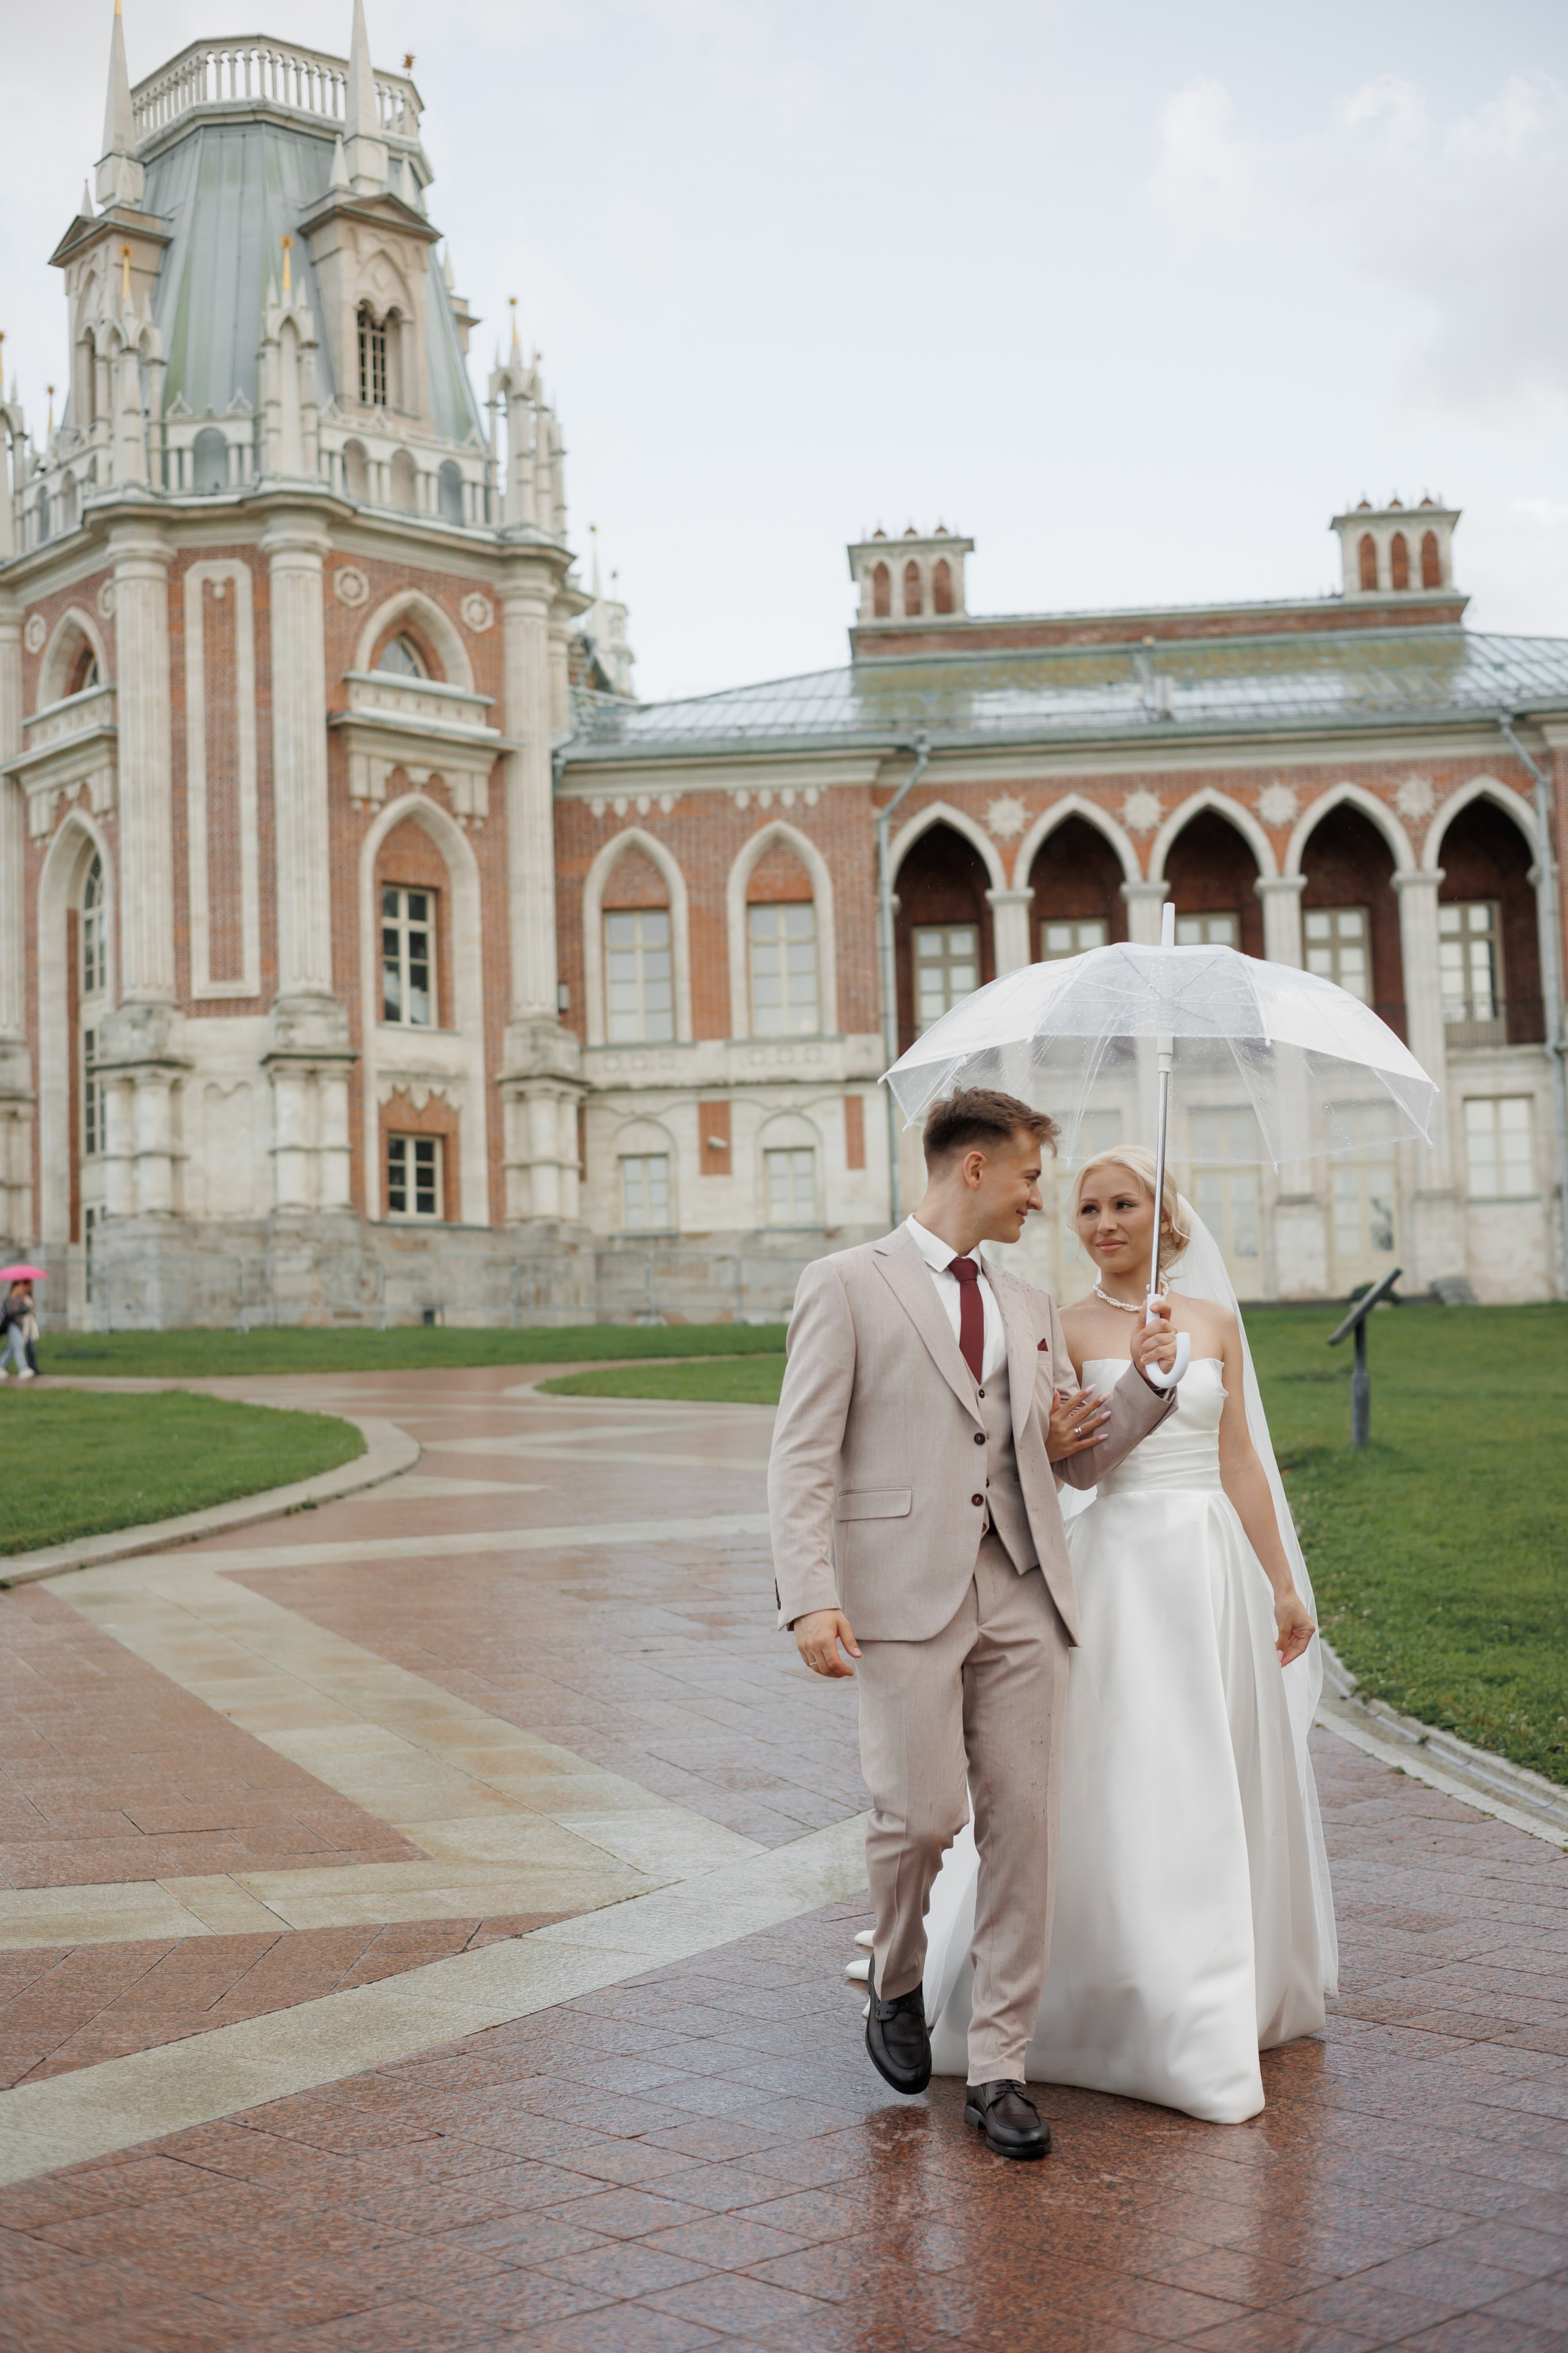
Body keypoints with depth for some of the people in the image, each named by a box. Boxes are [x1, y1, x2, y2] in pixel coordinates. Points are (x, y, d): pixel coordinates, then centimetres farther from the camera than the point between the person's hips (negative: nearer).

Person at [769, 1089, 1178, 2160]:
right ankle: (898, 1981, 22)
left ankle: (998, 2068, 13)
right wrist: (813, 1596, -16)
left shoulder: (1033, 1307, 19)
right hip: (906, 1593, -5)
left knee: (1025, 1828, 2)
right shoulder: (847, 1286, 1)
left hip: (1022, 1594, 5)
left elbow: (1083, 1460, 23)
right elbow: (803, 1457, -5)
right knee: (923, 1816, -10)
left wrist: (1147, 1378, 5)